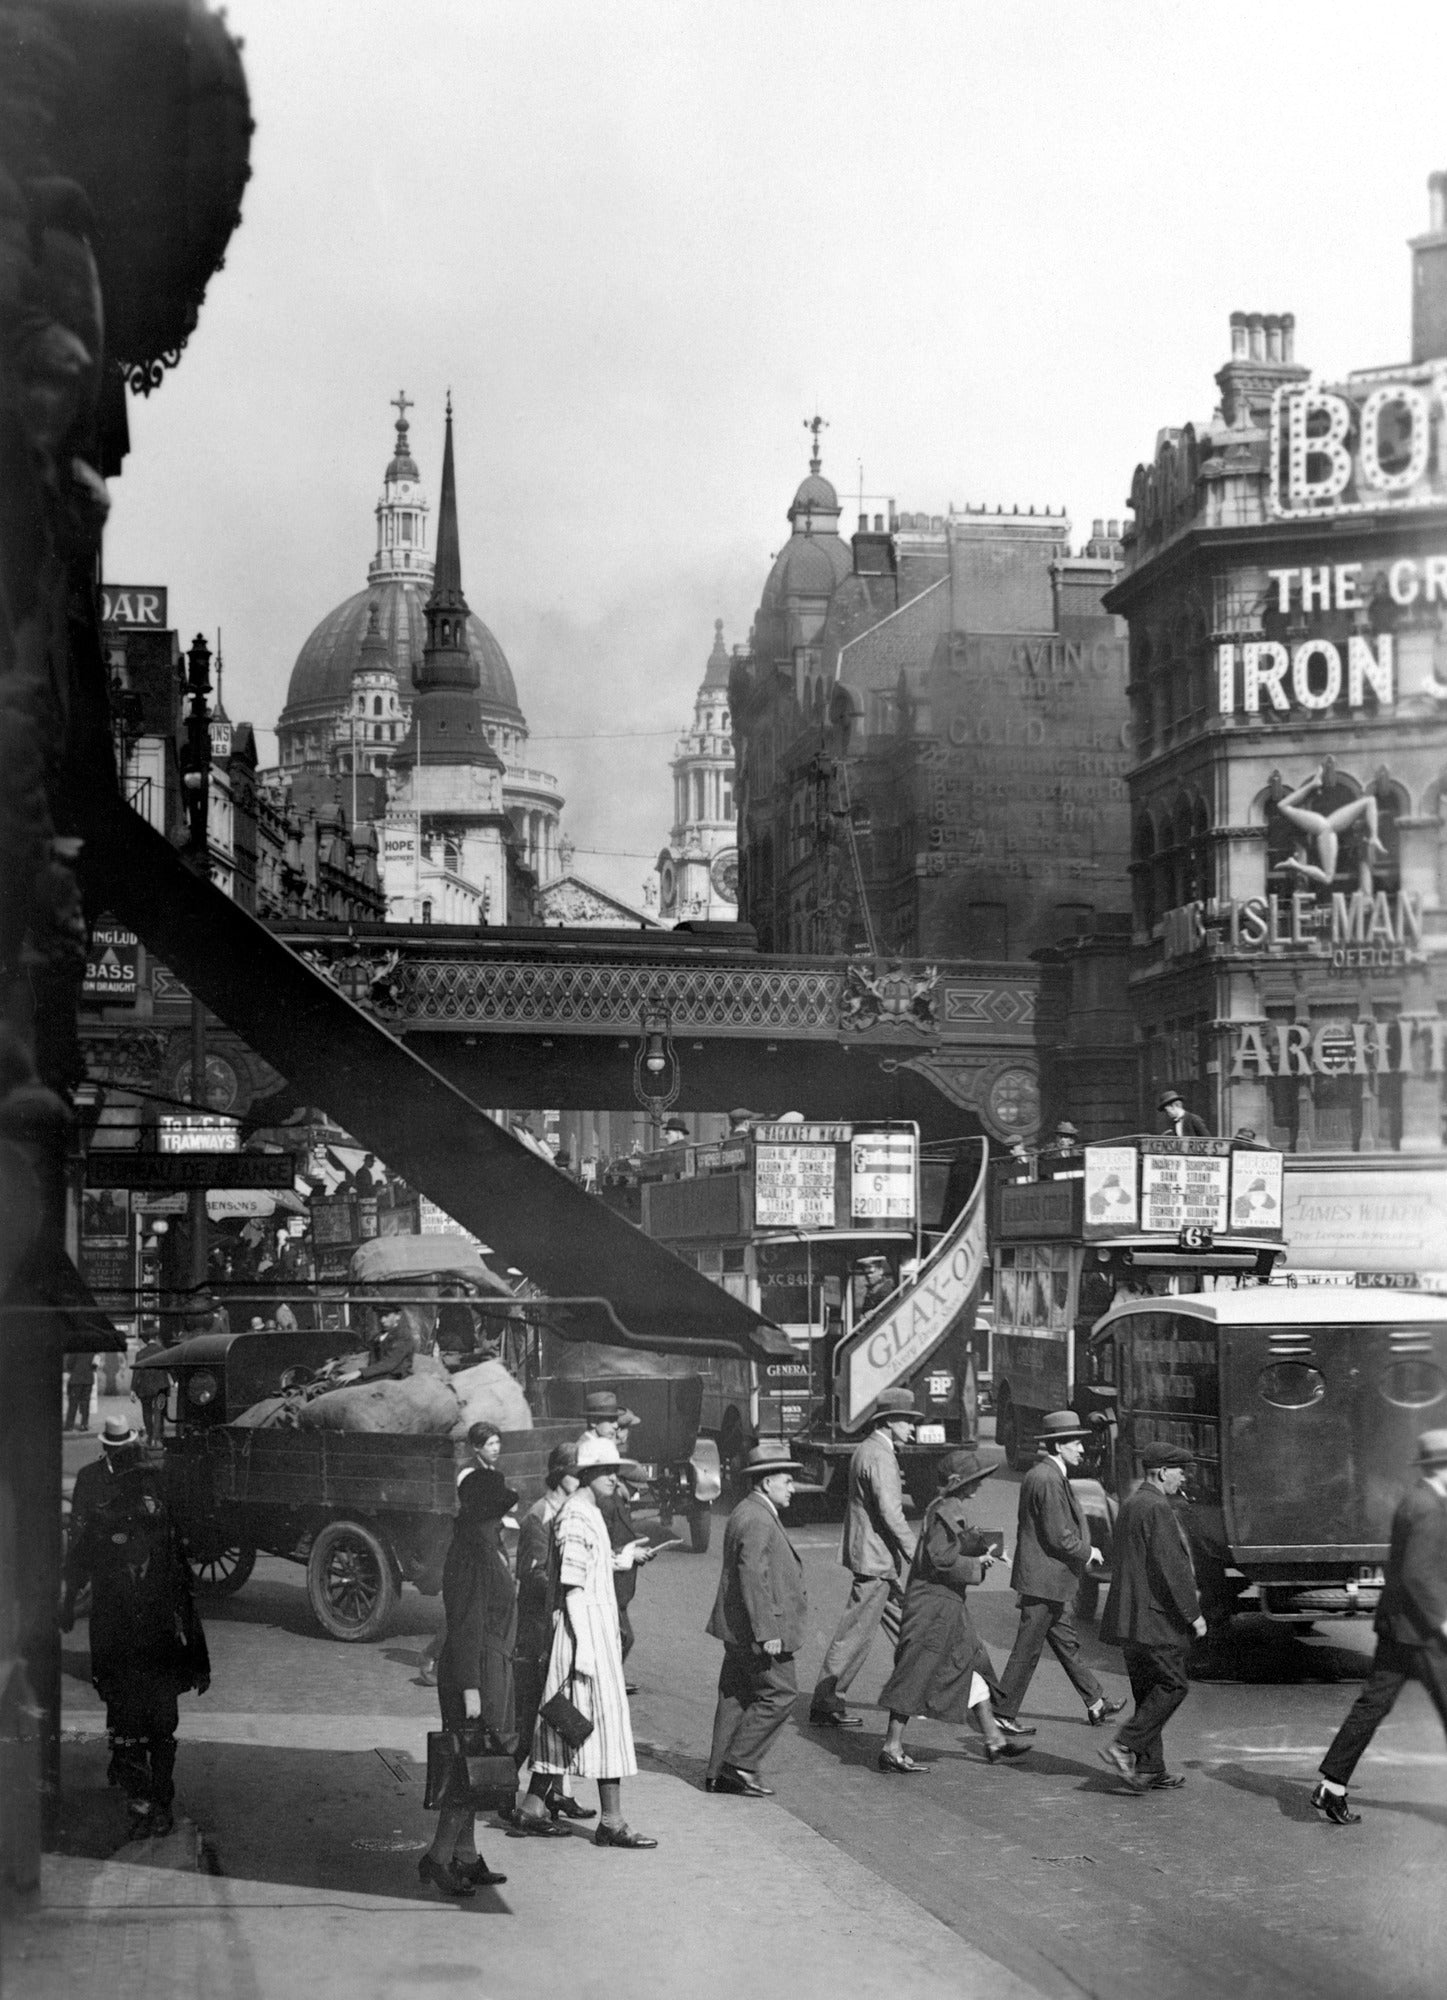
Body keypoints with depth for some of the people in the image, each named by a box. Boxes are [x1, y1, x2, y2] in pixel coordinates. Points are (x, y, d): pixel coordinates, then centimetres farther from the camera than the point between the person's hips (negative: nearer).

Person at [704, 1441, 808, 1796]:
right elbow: (753, 1577, -24)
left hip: (739, 1630, 11)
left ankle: (719, 1773, 15)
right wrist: (766, 1632, -25)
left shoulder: (750, 1513, 16)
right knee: (779, 1693, -4)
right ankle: (738, 1764, -2)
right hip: (757, 1628, -11)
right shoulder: (757, 1521, -18)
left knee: (737, 1697, 12)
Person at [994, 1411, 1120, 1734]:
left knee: (1067, 1641, 17)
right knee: (1027, 1650, -3)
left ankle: (1095, 1703, 26)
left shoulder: (1038, 1474, 12)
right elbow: (1059, 1536, -23)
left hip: (1041, 1577, 10)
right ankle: (1003, 1714, 2)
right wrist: (1087, 1553, -6)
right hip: (1043, 1579, -10)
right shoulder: (1049, 1480, -20)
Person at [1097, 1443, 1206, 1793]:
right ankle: (1124, 1747, -10)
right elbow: (1172, 1567, -19)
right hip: (1156, 1618, -10)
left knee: (1150, 1691, 12)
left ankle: (1150, 1769, 13)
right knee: (1173, 1685, -4)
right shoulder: (1157, 1509, -15)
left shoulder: (1130, 1506, 16)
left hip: (1131, 1618, 10)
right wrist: (1193, 1614, -14)